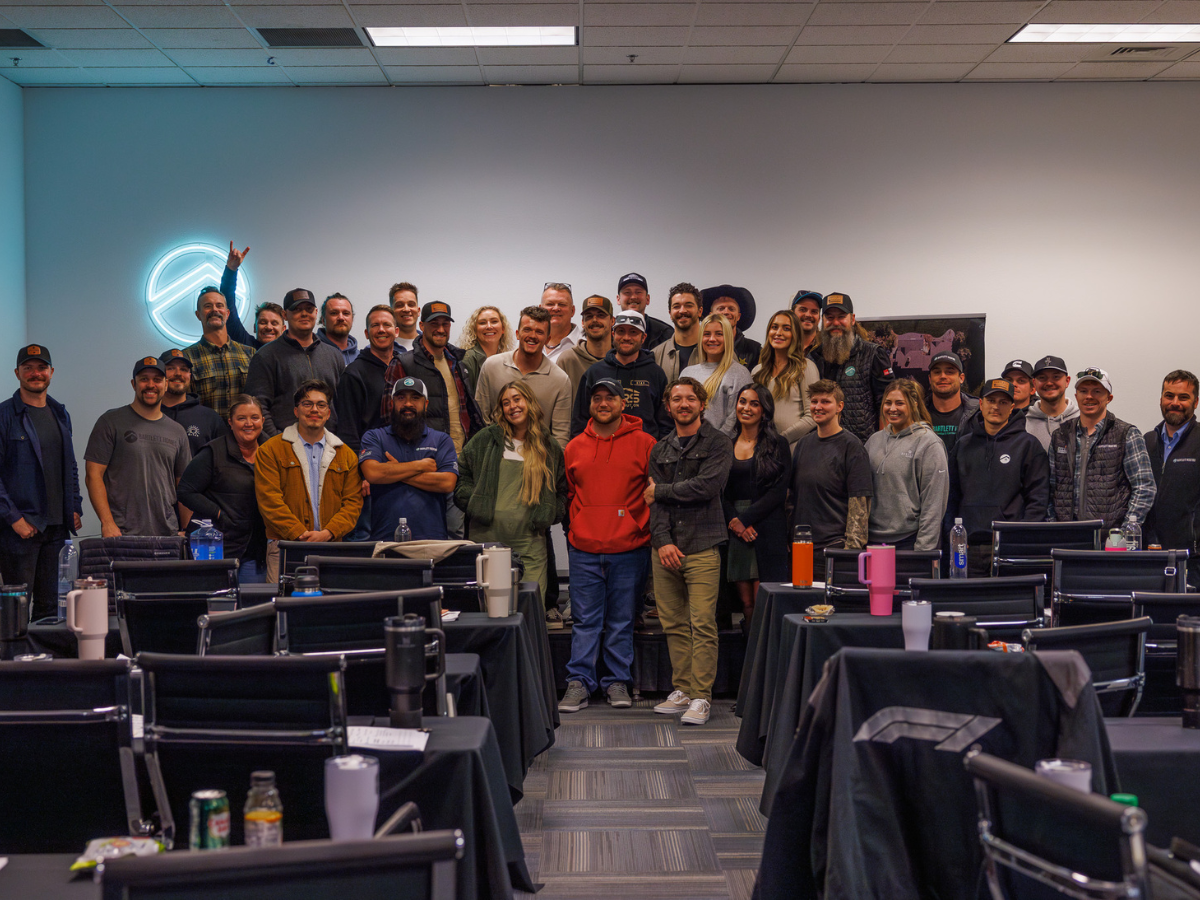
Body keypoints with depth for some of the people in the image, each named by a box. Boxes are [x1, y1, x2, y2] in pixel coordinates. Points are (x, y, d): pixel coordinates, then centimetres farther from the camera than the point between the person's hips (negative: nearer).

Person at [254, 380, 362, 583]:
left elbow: (353, 501, 8)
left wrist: (328, 532, -8)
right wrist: (300, 534, -12)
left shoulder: (346, 455, 15)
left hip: (332, 548, 2)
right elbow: (269, 500, -3)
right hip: (285, 547, -2)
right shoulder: (270, 450, 6)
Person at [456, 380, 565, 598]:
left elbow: (562, 491, 20)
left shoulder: (550, 447, 13)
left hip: (530, 543, 0)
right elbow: (461, 476, 14)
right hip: (487, 538, 0)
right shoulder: (485, 440, 10)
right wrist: (474, 503, 0)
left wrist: (548, 515, 5)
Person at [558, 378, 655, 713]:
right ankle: (579, 682, 8)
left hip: (629, 549, -2)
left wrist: (639, 527, -1)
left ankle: (618, 682, 15)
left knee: (622, 620, 6)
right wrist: (578, 528, 13)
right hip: (584, 549, 2)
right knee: (585, 620, 4)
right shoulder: (574, 448, 10)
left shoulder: (643, 444, -1)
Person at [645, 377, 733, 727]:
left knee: (702, 624, -8)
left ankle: (701, 696, -5)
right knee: (674, 623, 7)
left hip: (702, 546, -4)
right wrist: (662, 541, -7)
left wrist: (660, 490, -3)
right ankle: (682, 689, 15)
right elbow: (655, 501, 8)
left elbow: (707, 486, -14)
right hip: (665, 547, 5)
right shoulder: (660, 450, 16)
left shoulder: (718, 444, 2)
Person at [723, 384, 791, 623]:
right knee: (746, 604, 2)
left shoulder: (777, 445, 4)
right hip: (735, 532, 3)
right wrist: (734, 520, -9)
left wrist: (745, 519, -10)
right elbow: (720, 491, 8)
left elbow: (779, 491, -5)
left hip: (767, 530, -3)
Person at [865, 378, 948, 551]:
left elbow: (933, 504, -9)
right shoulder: (874, 440, 13)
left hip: (909, 540, -5)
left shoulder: (929, 444, -5)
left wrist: (924, 548, -13)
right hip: (874, 539, 5)